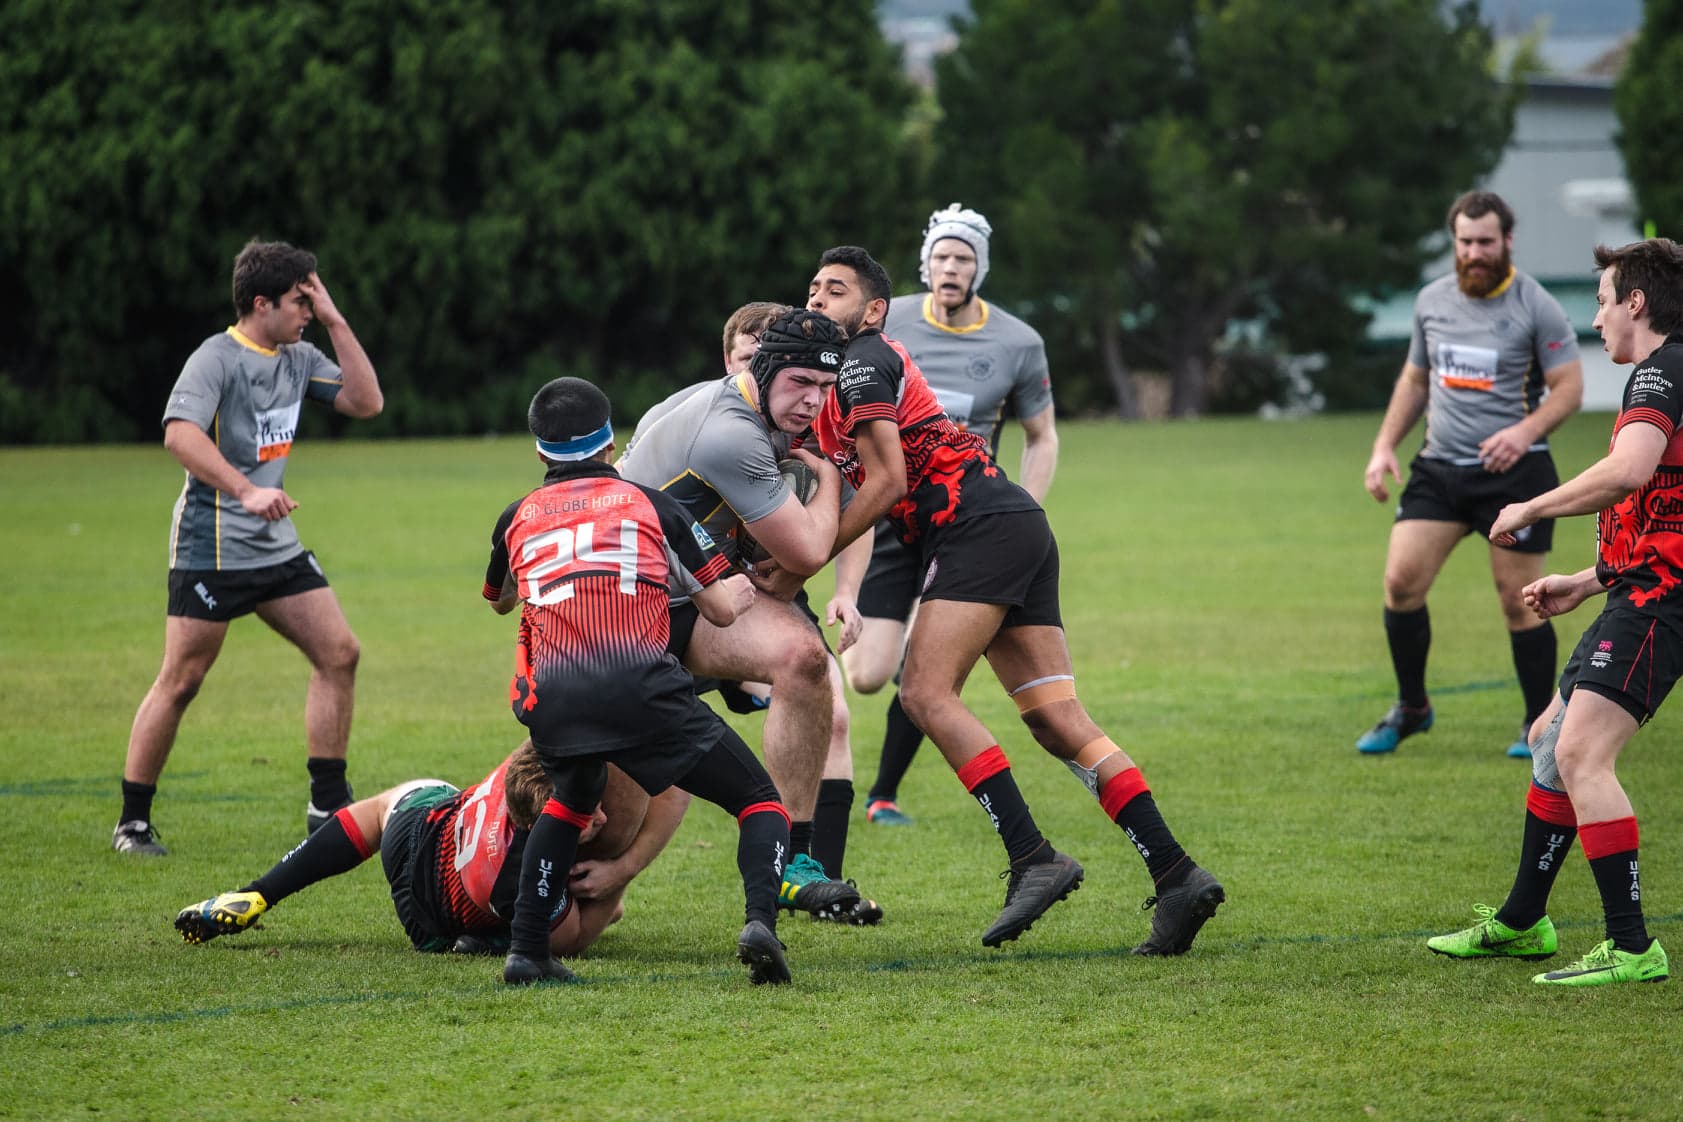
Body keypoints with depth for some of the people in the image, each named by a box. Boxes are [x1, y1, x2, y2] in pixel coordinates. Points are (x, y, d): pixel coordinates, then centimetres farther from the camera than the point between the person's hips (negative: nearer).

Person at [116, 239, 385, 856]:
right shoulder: (217, 358, -14)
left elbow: (366, 401, 7)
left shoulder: (299, 359, 10)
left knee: (339, 653, 0)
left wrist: (336, 321, 1)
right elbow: (179, 433, -28)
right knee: (180, 681, -5)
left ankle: (328, 805, 9)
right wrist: (246, 491, -38)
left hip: (277, 545, 8)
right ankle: (132, 822, 3)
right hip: (210, 545, -8)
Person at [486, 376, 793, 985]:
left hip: (550, 698, 3)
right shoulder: (650, 502, 18)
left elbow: (499, 600, 46)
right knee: (759, 800, 8)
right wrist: (747, 587, 40)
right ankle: (759, 921, -19)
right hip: (640, 688, -3)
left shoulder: (518, 517, 25)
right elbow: (722, 608, 18)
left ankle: (526, 950, 21)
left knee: (573, 799, 34)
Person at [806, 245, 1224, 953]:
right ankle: (1176, 874, -11)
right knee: (1058, 721, -1)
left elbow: (887, 481, -11)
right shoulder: (834, 371, 27)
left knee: (926, 694, -16)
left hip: (980, 525, -9)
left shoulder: (863, 359, -3)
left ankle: (1033, 859, -25)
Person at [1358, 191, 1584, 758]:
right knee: (1401, 580, -7)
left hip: (1513, 473, -4)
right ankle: (1411, 707, 11)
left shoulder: (1536, 306, -7)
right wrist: (1384, 446, 11)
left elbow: (1569, 385, -7)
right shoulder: (1432, 301, 9)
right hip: (1439, 467, 4)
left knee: (1519, 601, -3)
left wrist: (1525, 431, -24)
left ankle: (1540, 726, 12)